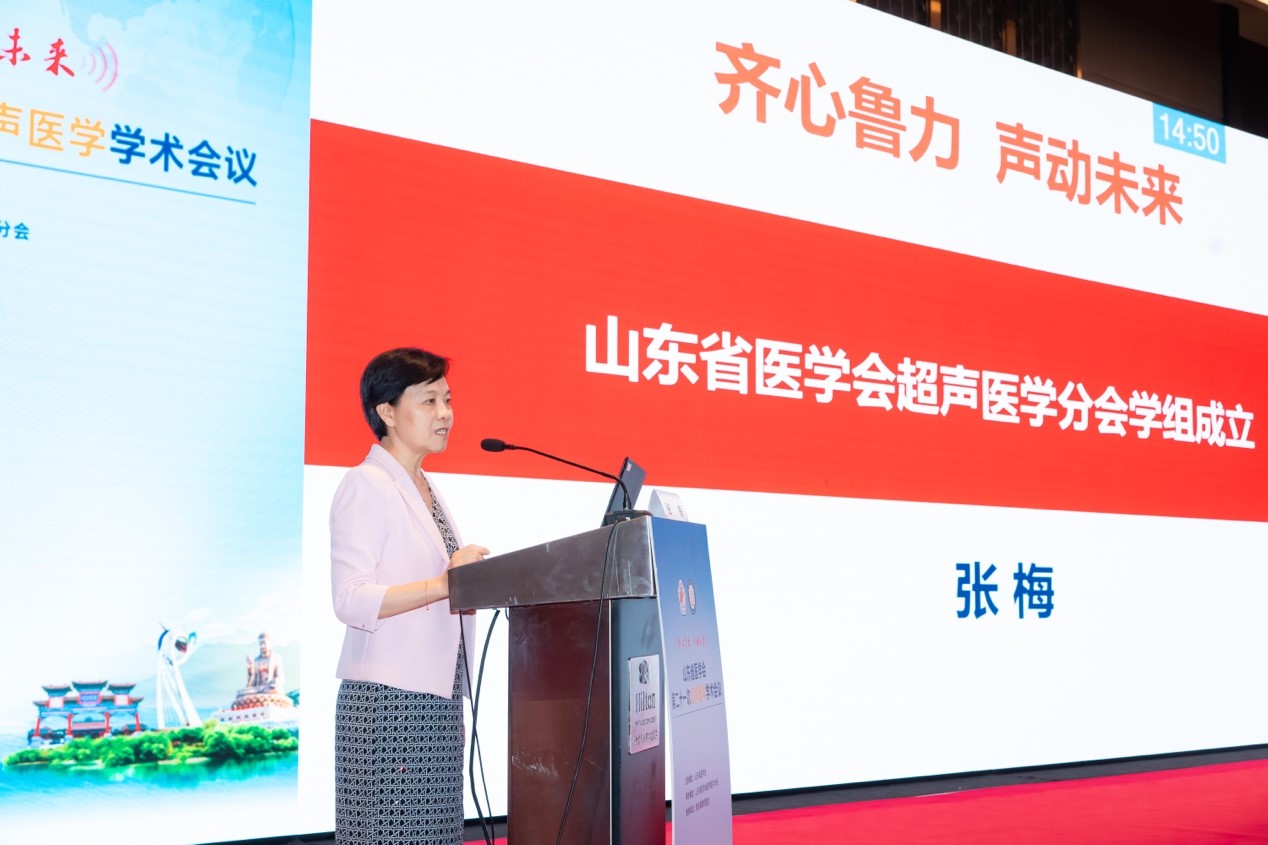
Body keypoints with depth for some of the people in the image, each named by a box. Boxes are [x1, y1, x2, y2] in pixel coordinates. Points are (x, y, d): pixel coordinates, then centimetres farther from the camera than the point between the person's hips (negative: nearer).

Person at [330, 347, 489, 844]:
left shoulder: (426, 490, 18)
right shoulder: (366, 486, -8)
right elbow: (351, 600, -18)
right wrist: (442, 585, -26)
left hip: (437, 697, 8)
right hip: (389, 698, -8)